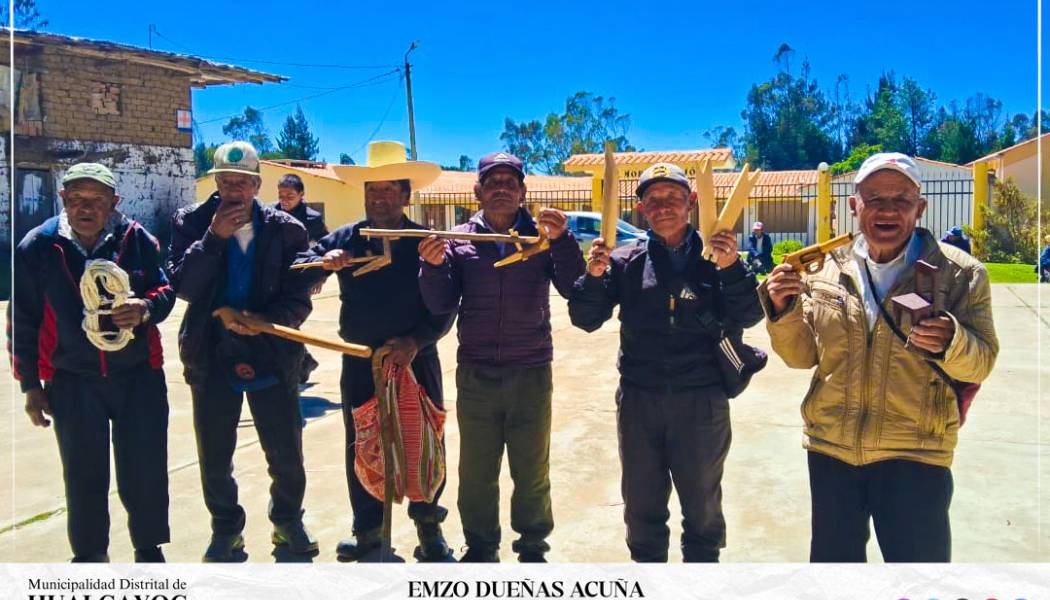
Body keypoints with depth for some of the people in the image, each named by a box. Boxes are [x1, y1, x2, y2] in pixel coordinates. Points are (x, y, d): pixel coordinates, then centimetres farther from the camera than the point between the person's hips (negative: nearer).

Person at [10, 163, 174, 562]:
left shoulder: (136, 239, -6)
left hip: (139, 377, 0)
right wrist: (30, 385, 4)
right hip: (72, 383, 1)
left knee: (145, 470, 6)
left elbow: (165, 289, 2)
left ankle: (149, 549, 27)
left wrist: (146, 308, -23)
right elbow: (23, 322, 2)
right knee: (83, 476, 12)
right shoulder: (37, 248, -5)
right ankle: (89, 555, 32)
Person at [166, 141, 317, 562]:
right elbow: (182, 286, -11)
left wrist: (266, 320, -23)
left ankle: (287, 519, 34)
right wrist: (213, 238, -19)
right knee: (214, 457, 12)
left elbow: (299, 299, -4)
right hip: (212, 357, 1)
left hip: (272, 355, 0)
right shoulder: (192, 223, 0)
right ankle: (226, 527, 34)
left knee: (286, 454, 8)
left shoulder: (286, 230, -2)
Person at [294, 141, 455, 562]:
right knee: (361, 447, 11)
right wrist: (323, 262, -17)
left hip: (416, 359, -2)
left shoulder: (426, 241, -3)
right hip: (359, 363, 2)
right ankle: (368, 528, 27)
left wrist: (415, 341, -19)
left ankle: (428, 526, 27)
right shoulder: (344, 239, 4)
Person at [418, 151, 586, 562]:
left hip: (531, 374, -1)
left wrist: (561, 241, -26)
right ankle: (480, 548, 30)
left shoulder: (542, 236, -1)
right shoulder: (459, 240, 2)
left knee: (532, 472, 12)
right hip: (475, 375, 1)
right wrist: (434, 266, -21)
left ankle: (533, 547, 30)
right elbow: (441, 305, -3)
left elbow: (574, 290, -12)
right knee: (476, 472, 12)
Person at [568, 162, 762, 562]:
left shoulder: (716, 258, -2)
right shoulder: (625, 261, 2)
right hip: (638, 399, 2)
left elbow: (747, 317, -10)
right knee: (641, 503, 16)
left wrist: (731, 269, -25)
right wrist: (594, 276, -18)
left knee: (702, 503, 16)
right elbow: (586, 319, 0)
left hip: (701, 400, -1)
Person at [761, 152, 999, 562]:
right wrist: (783, 309, -12)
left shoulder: (960, 274, -4)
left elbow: (980, 362, -4)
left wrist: (950, 342, -25)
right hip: (831, 448, 3)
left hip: (915, 455, -2)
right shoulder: (827, 269, 3)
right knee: (832, 558, 17)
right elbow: (802, 356, 6)